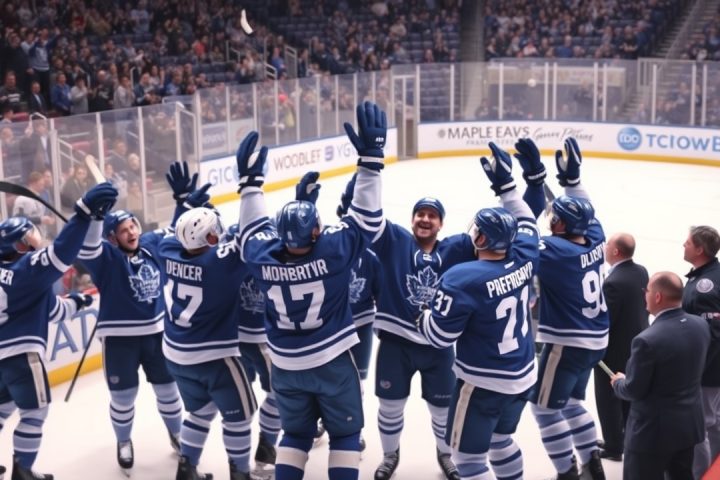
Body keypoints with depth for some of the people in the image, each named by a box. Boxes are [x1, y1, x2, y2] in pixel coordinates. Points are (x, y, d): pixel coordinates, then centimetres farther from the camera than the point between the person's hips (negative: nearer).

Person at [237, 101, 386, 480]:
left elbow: (254, 229, 5)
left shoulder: (264, 258, -16)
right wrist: (371, 157, -19)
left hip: (285, 365, 3)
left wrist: (250, 180, 13)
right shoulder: (333, 250, -25)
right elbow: (367, 219, -18)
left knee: (295, 432, 22)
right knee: (345, 433, 15)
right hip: (333, 361, -3)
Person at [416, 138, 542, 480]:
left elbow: (439, 336, -18)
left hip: (482, 383, -7)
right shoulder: (523, 260, -7)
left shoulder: (463, 279, -24)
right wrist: (506, 183, 18)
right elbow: (526, 224, 15)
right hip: (522, 378, 7)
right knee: (500, 439, 29)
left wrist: (422, 316, 3)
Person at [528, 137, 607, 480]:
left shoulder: (559, 252, -24)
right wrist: (571, 177, 15)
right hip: (593, 341, 9)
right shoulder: (594, 241, -2)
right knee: (571, 401, 25)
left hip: (566, 343, -9)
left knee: (545, 406, 6)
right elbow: (584, 211, 17)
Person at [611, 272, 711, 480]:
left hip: (653, 430, -7)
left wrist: (618, 382, 3)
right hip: (690, 424, 7)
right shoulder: (701, 325, -4)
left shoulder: (647, 340, -28)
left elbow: (634, 391, -19)